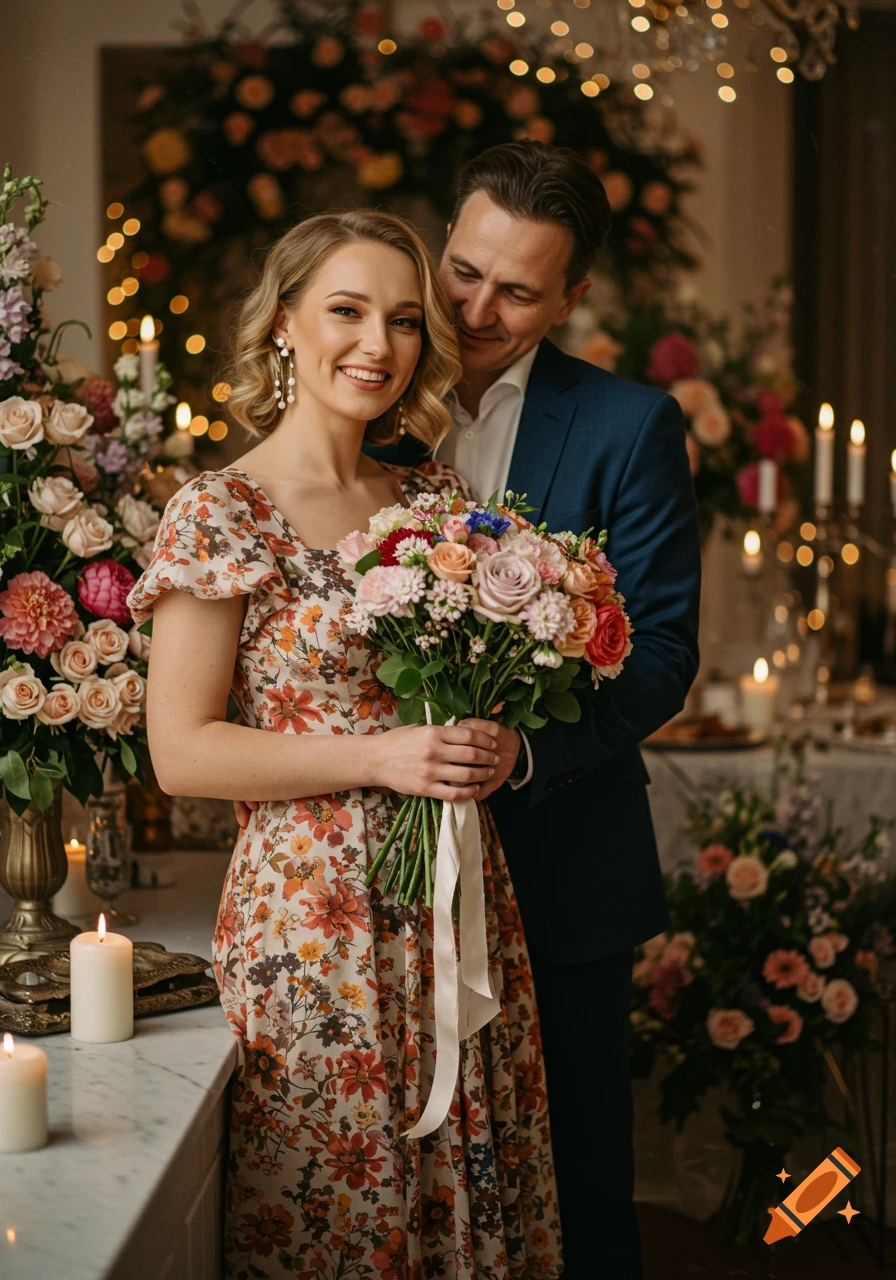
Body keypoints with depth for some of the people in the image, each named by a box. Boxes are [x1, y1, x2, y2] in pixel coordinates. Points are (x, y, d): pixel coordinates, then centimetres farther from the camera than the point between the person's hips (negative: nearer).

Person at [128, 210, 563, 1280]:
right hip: (317, 917, -5)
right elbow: (181, 753, -11)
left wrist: (493, 734, -1)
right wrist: (379, 757, -17)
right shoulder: (219, 515, -8)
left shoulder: (431, 490, 9)